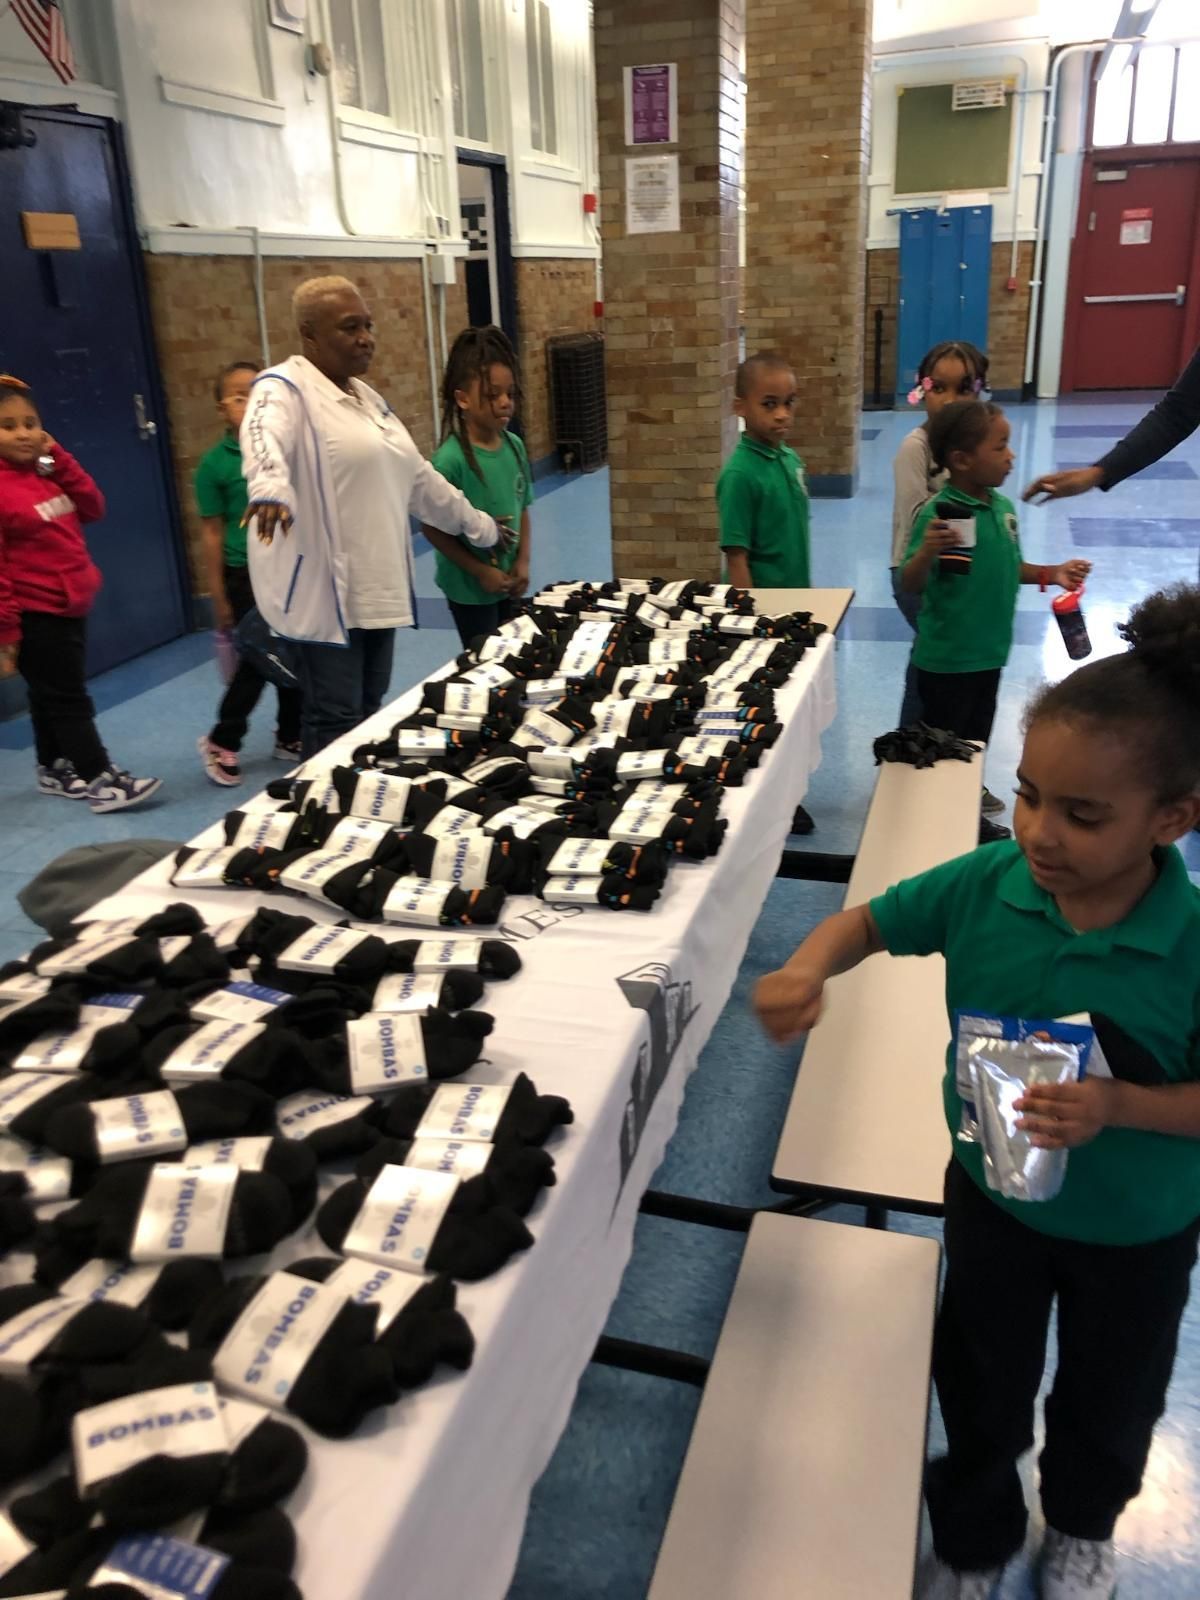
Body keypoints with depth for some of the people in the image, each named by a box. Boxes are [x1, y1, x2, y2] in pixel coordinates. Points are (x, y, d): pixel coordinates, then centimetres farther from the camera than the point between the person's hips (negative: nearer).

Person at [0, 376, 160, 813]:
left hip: (70, 606, 8)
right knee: (68, 699, -2)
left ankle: (54, 769, 34)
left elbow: (93, 508, 4)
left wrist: (60, 460, -5)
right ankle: (101, 781, 3)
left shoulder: (46, 474, 8)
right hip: (36, 615, -8)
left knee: (51, 695, 20)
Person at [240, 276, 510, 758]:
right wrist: (271, 488, -55)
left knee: (368, 713, 15)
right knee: (334, 723, -5)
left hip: (376, 588, 8)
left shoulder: (367, 397, 17)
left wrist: (478, 525, 30)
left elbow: (417, 477, 26)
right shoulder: (286, 389, -10)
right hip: (323, 592, -8)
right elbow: (264, 437, -33)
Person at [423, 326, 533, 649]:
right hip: (470, 588, -6)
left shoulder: (515, 446, -2)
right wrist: (480, 571, -16)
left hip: (508, 583, 6)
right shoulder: (450, 459, -20)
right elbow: (433, 528, -16)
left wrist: (523, 562, -2)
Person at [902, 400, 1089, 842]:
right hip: (946, 658, -7)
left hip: (989, 651, 8)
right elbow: (910, 584, -24)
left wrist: (1051, 573, 4)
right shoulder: (937, 514, -21)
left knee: (976, 740, 21)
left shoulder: (1003, 506, 2)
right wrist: (928, 550, -42)